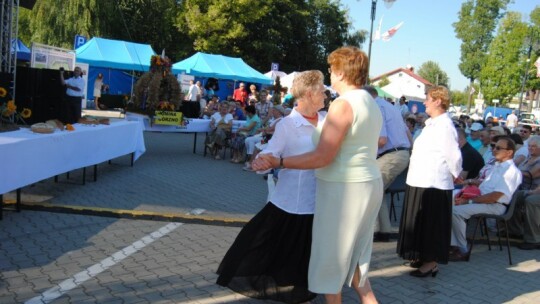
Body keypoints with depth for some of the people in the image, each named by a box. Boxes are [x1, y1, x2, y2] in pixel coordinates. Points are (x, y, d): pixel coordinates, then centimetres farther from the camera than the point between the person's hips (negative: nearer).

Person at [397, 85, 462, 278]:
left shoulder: (444, 126, -17)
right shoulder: (432, 124, 13)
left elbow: (454, 156, -17)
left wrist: (455, 175, -2)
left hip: (433, 184, -9)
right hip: (420, 182, 9)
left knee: (431, 223, 1)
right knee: (421, 222, 17)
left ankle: (431, 263, 12)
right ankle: (423, 257, 30)